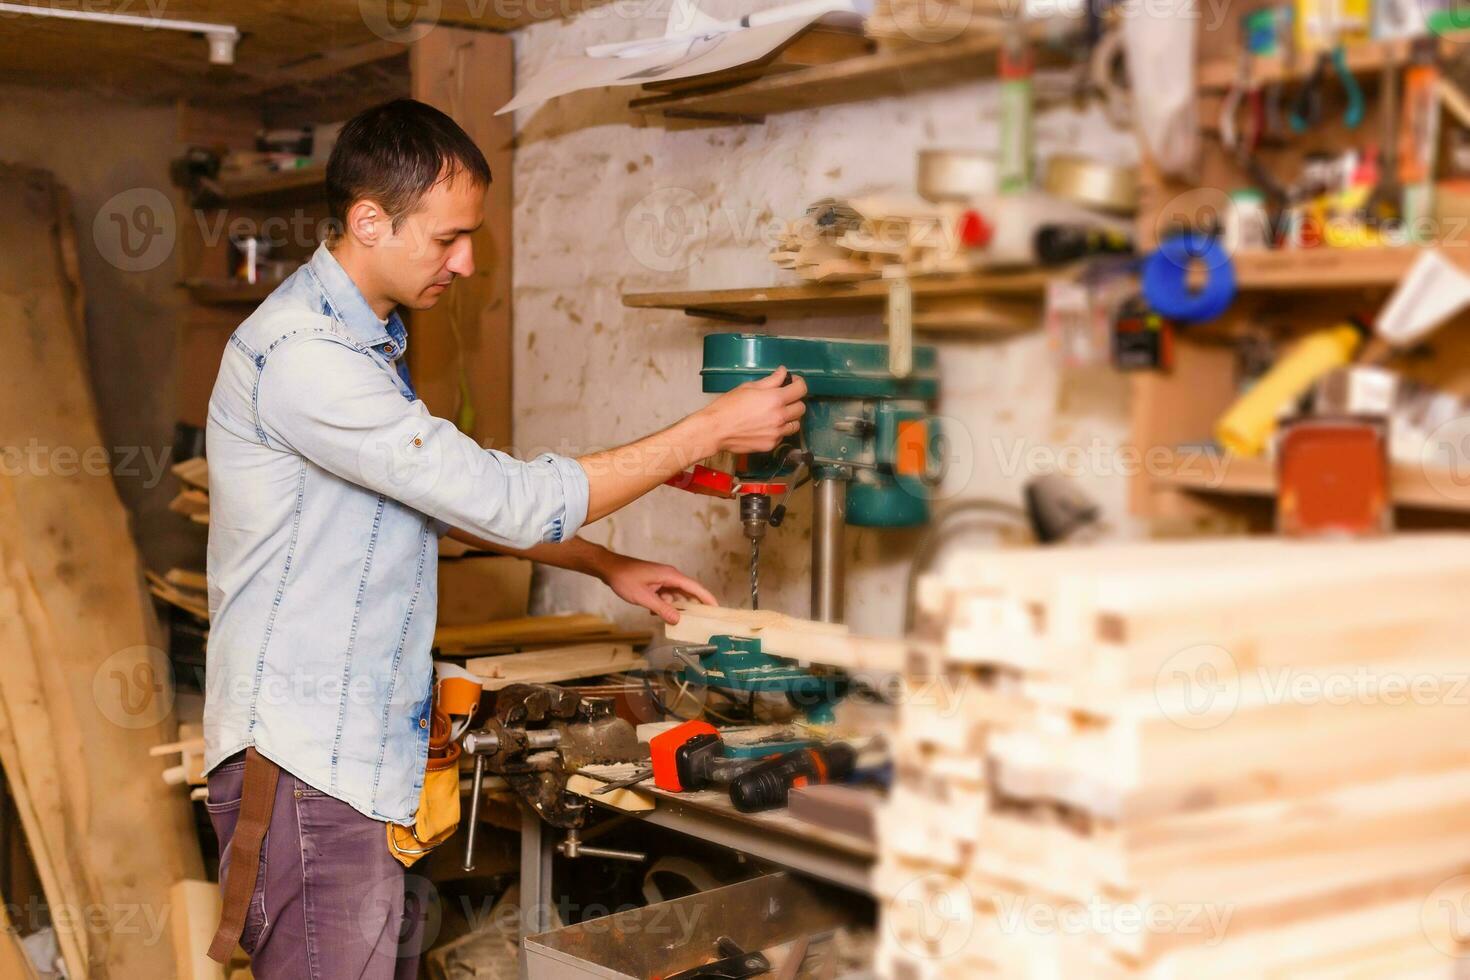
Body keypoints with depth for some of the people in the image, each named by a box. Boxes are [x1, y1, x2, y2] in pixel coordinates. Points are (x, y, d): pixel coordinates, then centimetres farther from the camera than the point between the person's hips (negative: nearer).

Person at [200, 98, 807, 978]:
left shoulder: (363, 340, 15)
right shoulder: (302, 355, -19)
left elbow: (452, 500, 25)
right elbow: (510, 501, -21)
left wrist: (607, 565, 16)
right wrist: (712, 430, -14)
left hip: (364, 757, 10)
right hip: (303, 767, -10)